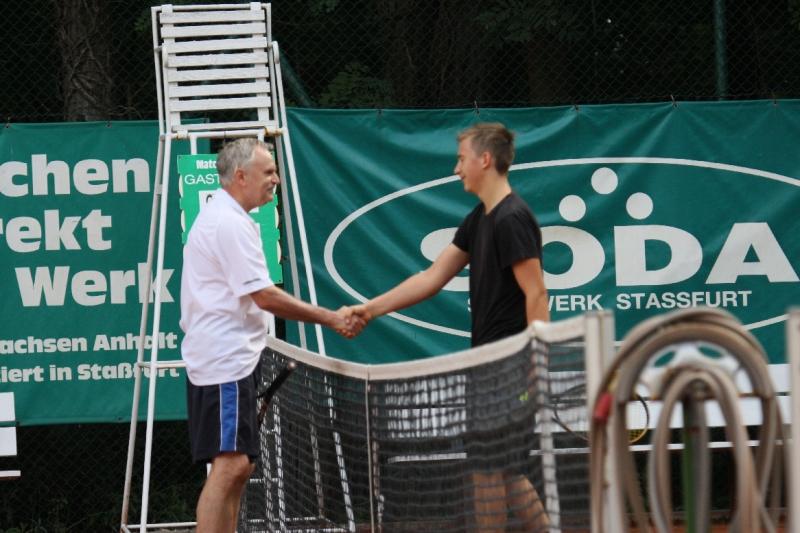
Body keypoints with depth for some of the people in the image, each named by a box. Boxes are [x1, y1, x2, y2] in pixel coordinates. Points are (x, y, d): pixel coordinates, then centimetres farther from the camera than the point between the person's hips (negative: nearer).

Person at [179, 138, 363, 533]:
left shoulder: (219, 216, 19)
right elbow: (264, 296, -20)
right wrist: (330, 319, -16)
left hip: (229, 358, 11)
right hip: (226, 362, -11)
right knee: (229, 465, -17)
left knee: (237, 466, 11)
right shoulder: (230, 224, -15)